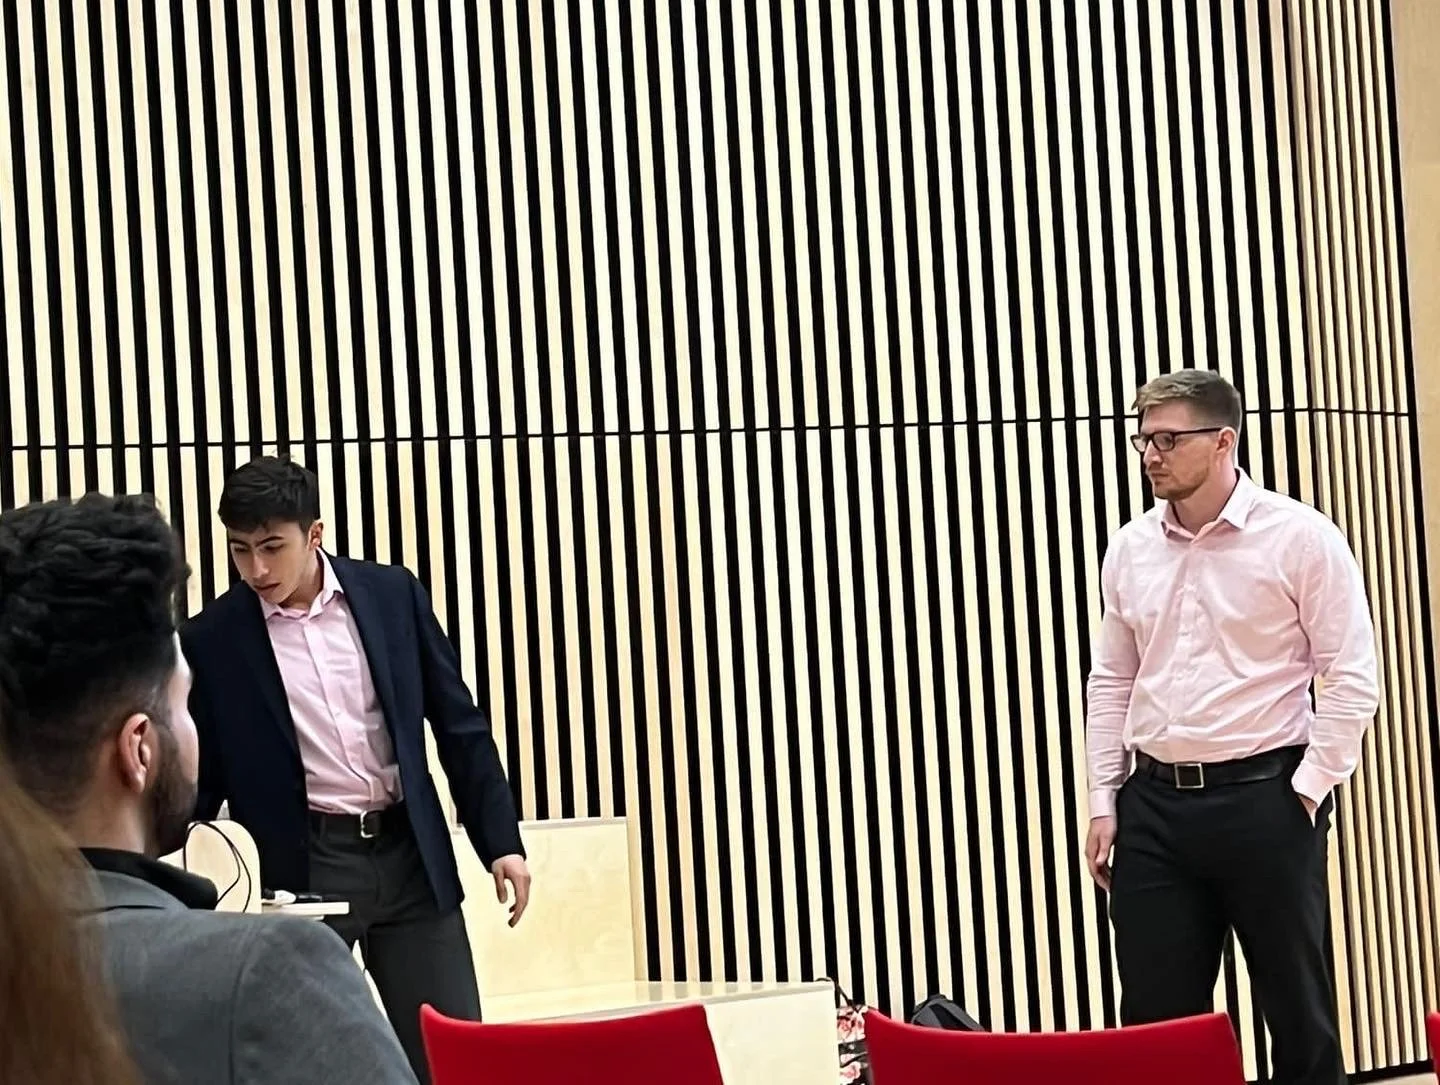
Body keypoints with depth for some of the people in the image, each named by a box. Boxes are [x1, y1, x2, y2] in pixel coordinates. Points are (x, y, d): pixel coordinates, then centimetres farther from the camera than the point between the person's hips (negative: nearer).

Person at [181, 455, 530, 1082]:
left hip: (410, 852, 2)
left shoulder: (392, 595, 1)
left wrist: (500, 840, 2)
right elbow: (198, 776, 3)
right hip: (300, 868, -2)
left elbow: (459, 724, 6)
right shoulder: (211, 641, -4)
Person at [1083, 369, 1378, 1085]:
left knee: (1299, 1007, 6)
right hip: (1155, 802, 4)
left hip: (1264, 796, -4)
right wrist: (1104, 800, 8)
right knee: (1154, 1016, 6)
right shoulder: (1129, 549, 8)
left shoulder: (1300, 537, -7)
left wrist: (1307, 789, -11)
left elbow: (1353, 678, -7)